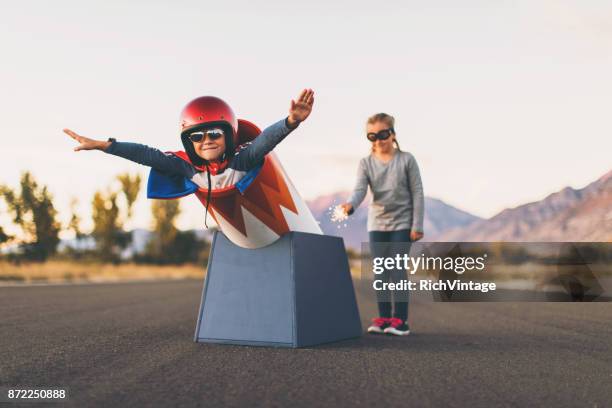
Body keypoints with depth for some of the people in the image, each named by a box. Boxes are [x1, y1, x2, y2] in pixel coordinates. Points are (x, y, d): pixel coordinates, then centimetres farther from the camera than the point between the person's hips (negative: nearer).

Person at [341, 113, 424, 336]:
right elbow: (360, 190, -13)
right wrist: (350, 204, -36)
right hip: (377, 224, 3)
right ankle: (383, 317, 13)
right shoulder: (366, 163, 2)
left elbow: (417, 193, -3)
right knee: (380, 272, 5)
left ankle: (400, 319, 0)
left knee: (398, 270, -6)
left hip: (402, 223, -3)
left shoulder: (406, 160, -4)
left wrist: (417, 225, -8)